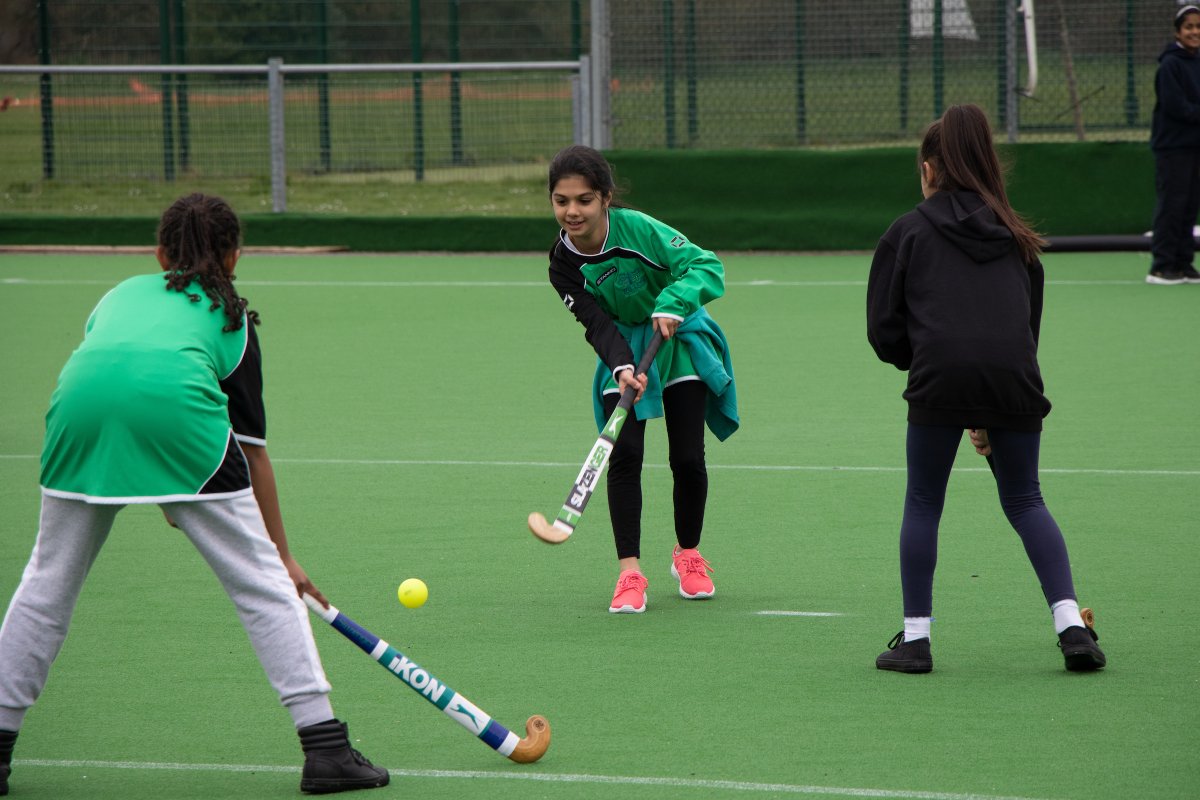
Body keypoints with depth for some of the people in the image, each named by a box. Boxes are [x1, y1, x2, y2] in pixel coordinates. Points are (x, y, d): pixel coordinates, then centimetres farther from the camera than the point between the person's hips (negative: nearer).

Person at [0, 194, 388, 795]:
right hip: (176, 408, -2)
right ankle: (324, 747, 4)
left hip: (78, 410, 2)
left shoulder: (122, 293, 37)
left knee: (49, 582, 20)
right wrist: (283, 556, 34)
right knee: (263, 582, 7)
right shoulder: (231, 318, 29)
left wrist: (167, 498, 39)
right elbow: (253, 452, 28)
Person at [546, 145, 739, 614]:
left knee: (688, 458, -2)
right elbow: (598, 325, -21)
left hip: (679, 340, -2)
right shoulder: (565, 267, -14)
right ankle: (629, 572, -12)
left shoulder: (637, 228, -24)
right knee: (624, 455, -15)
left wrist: (672, 303, -43)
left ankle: (688, 555, 24)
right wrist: (622, 367, -40)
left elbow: (707, 266, -26)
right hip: (625, 350, 2)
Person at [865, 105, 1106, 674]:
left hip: (939, 379, -3)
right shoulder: (1015, 237, 23)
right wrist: (990, 419, 28)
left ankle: (915, 638, 12)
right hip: (1015, 380, 3)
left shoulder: (908, 232, 12)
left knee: (922, 504, 11)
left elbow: (884, 332, 9)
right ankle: (1071, 624, 2)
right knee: (1024, 501, 15)